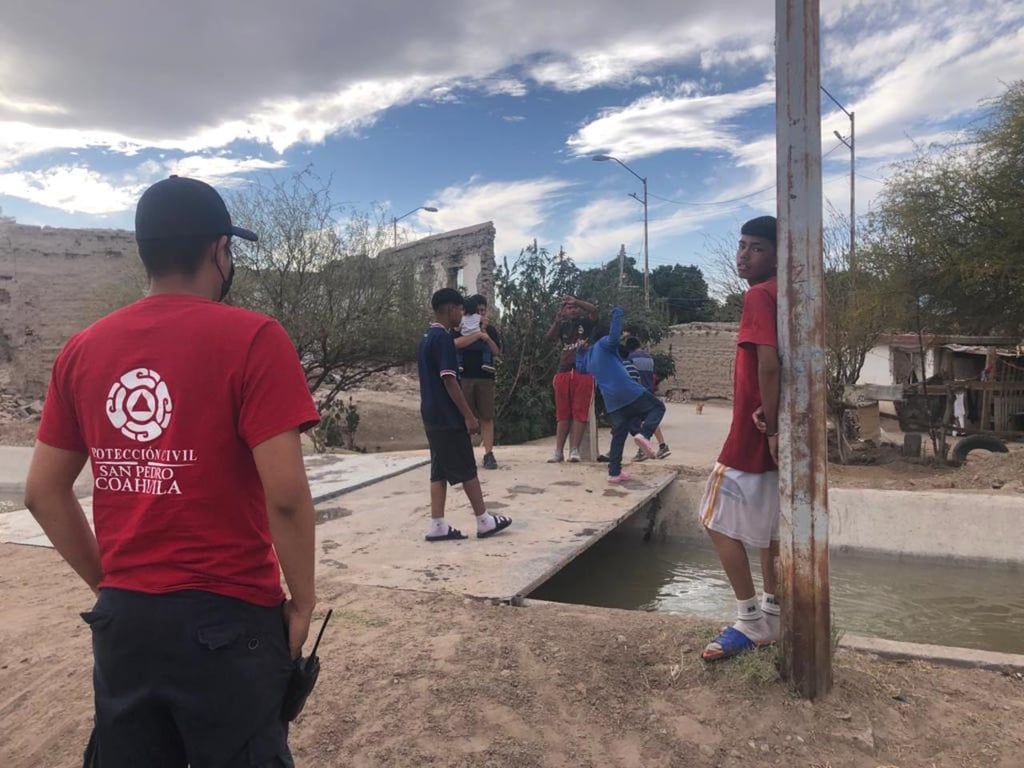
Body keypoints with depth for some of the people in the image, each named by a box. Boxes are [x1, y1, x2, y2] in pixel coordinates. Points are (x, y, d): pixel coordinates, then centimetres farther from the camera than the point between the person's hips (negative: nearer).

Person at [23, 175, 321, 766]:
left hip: (122, 618, 5)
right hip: (228, 618, -5)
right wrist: (303, 601, -6)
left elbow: (44, 491, 8)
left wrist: (109, 582, 16)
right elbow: (285, 494, -19)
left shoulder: (82, 349, 3)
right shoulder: (252, 338, -14)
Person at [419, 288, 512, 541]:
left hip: (433, 416, 9)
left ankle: (438, 526, 11)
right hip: (448, 417, -9)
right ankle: (484, 521, 11)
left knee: (439, 471, 9)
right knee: (467, 470, 1)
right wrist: (469, 416, -17)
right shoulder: (443, 338, -16)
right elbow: (449, 381, -20)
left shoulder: (428, 337, 13)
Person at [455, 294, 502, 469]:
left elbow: (498, 353, 8)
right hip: (464, 376, -1)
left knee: (487, 416, -1)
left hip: (485, 377, 2)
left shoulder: (491, 329, 12)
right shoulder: (461, 327, 5)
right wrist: (478, 333, -13)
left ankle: (489, 454, 0)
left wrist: (487, 338, -6)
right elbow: (457, 343, -15)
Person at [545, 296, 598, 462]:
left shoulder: (586, 322, 9)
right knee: (562, 414, 4)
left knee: (579, 412, -5)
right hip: (563, 372, 2)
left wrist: (576, 300, -14)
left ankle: (574, 450, -5)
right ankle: (559, 451, 6)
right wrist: (558, 317, -11)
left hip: (584, 372, -2)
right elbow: (550, 337, -5)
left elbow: (594, 310, -11)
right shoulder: (562, 325, 13)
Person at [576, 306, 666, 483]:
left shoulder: (588, 355, 24)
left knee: (619, 435, 14)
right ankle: (644, 434, -18)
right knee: (657, 407, 9)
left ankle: (614, 473, 10)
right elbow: (613, 337, -21)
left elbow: (580, 368, 42)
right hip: (628, 392, -7)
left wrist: (581, 350, 46)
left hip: (612, 401, 7)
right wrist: (617, 315, -12)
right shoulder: (604, 343, 3)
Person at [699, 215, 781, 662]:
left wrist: (771, 428, -21)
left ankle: (751, 622, 5)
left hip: (753, 434, -10)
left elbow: (768, 365, -27)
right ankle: (772, 615, 25)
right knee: (768, 526, 16)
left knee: (718, 521, -1)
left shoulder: (758, 295, -16)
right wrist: (775, 423, 5)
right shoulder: (784, 295, 14)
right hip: (772, 431, 10)